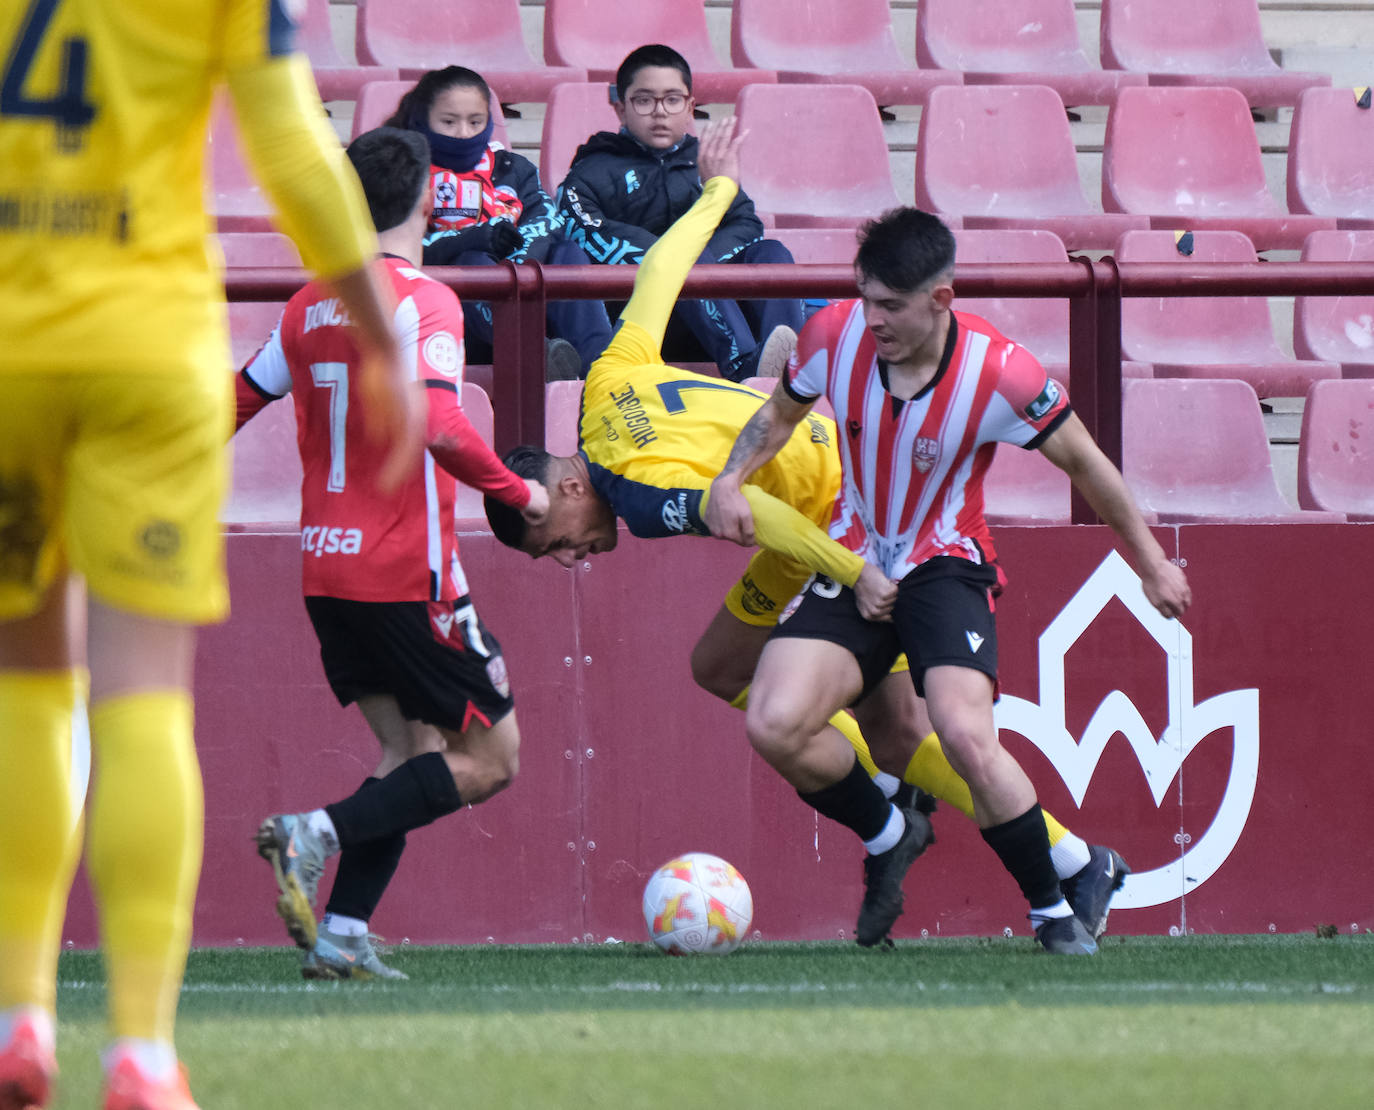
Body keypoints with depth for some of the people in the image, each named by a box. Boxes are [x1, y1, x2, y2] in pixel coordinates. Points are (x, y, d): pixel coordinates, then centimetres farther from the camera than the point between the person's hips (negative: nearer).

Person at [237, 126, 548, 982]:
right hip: (407, 574, -7)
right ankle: (321, 834, -17)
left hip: (326, 571, 7)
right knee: (489, 759, 1)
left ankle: (341, 935, -2)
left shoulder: (308, 306, 8)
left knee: (413, 750, 13)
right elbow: (438, 426, -26)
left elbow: (236, 404, 18)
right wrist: (520, 493, -11)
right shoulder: (425, 302, -12)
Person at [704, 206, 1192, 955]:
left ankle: (1053, 909, -6)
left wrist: (1152, 566, 6)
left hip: (944, 565, -4)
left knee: (966, 737, -28)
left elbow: (1084, 464, -4)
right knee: (773, 726, -19)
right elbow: (781, 413, 11)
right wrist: (729, 481, -8)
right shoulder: (834, 335, -12)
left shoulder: (999, 375, -21)